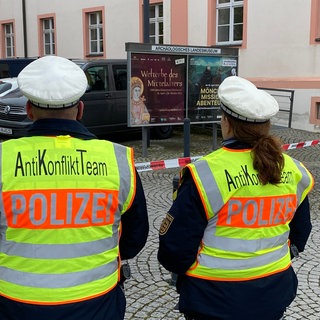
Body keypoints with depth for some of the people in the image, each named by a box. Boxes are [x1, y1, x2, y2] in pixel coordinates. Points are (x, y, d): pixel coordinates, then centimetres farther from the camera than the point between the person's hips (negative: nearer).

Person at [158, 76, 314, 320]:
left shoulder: (206, 174, -21)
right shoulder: (292, 171, -4)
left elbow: (175, 245, -17)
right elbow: (299, 235, 9)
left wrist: (180, 265, 4)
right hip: (274, 294, 5)